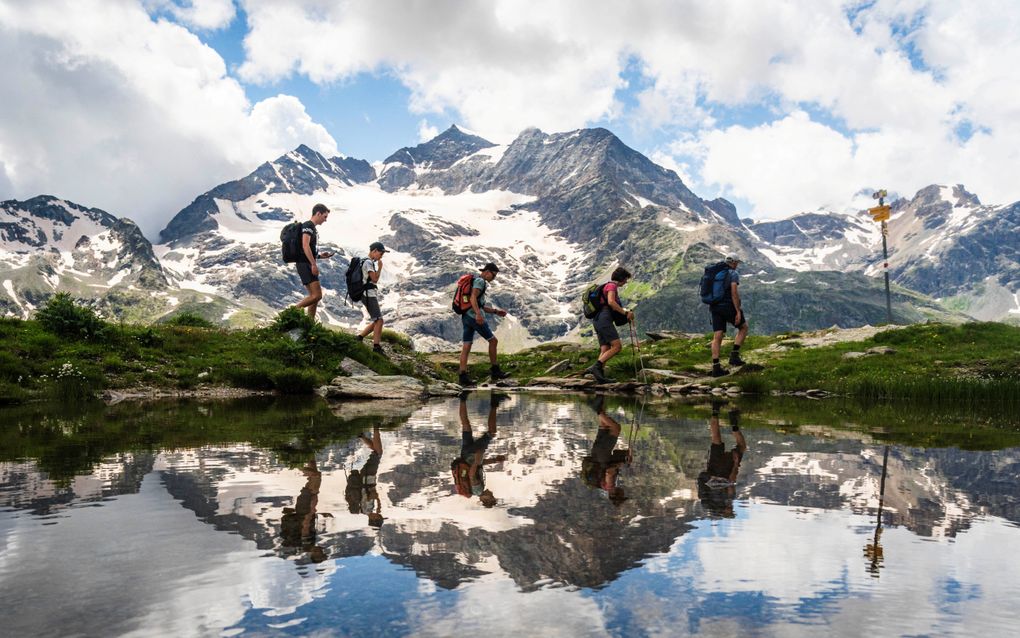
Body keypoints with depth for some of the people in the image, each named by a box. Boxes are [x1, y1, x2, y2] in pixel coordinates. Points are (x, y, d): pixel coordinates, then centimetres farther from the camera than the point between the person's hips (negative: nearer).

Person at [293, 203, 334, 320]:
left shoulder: (313, 228, 24)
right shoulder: (308, 225, -6)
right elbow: (305, 246, -19)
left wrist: (320, 256, 15)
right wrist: (314, 264, -23)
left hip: (308, 265, 10)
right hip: (305, 264, -10)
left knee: (314, 296, 8)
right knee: (317, 295, -17)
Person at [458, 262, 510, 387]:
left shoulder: (480, 283, 26)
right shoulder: (480, 281, -6)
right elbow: (473, 298, -22)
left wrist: (496, 311, 21)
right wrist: (478, 314, -35)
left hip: (466, 317, 10)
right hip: (475, 317, -10)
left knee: (466, 347, 2)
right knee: (493, 340, 2)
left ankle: (463, 377, -4)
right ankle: (495, 370, 7)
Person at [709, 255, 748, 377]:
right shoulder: (734, 274, -7)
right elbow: (734, 292, -19)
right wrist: (738, 312, -18)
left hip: (715, 307, 6)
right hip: (728, 306, -6)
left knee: (717, 337, 3)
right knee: (743, 327, 17)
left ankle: (716, 368, -3)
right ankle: (734, 355, 7)